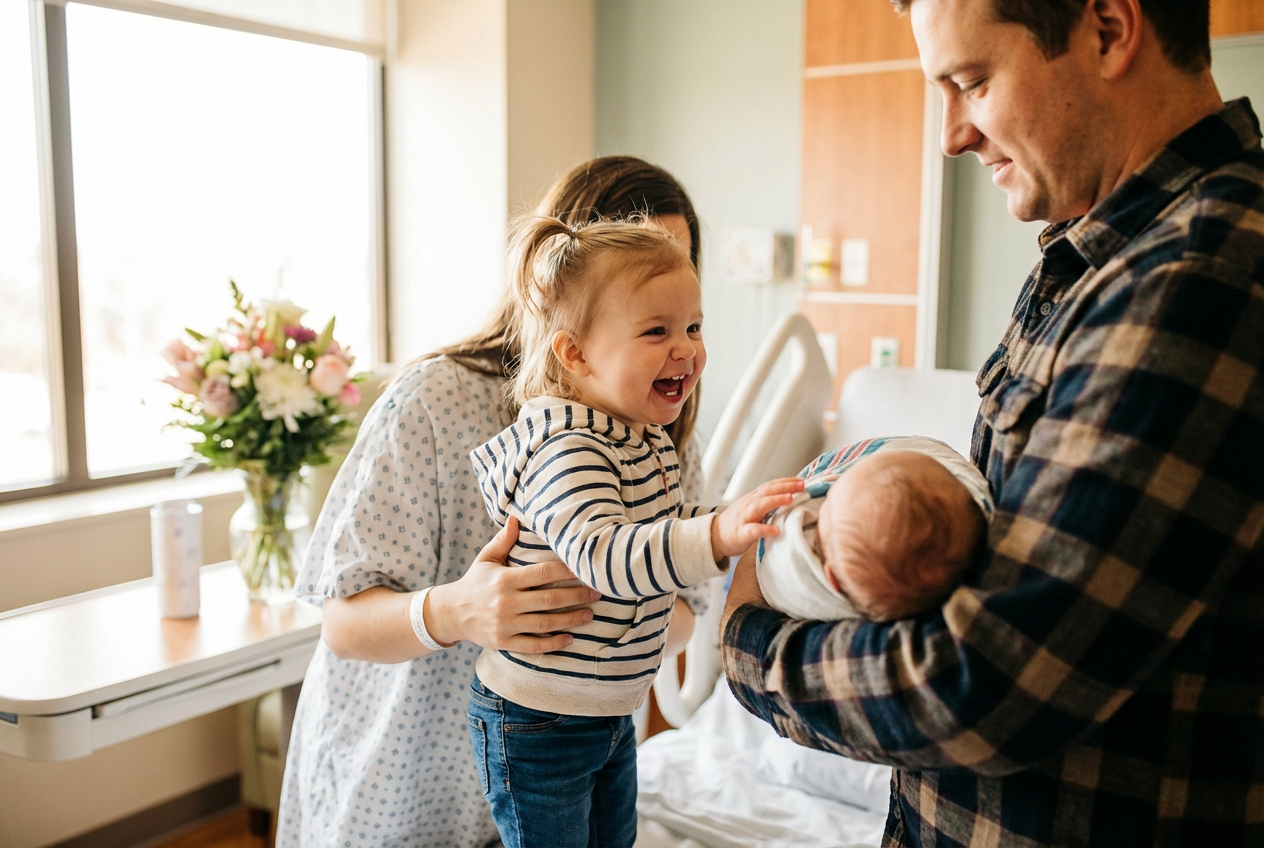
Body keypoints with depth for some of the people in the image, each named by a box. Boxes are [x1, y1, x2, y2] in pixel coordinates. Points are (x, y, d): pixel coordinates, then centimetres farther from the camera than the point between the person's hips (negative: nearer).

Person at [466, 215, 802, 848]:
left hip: (613, 712, 9)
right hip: (537, 724, -9)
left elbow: (667, 527, 18)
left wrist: (749, 516, 3)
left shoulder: (646, 439, 4)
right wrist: (718, 535, -55)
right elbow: (601, 554, -43)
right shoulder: (566, 450, -28)